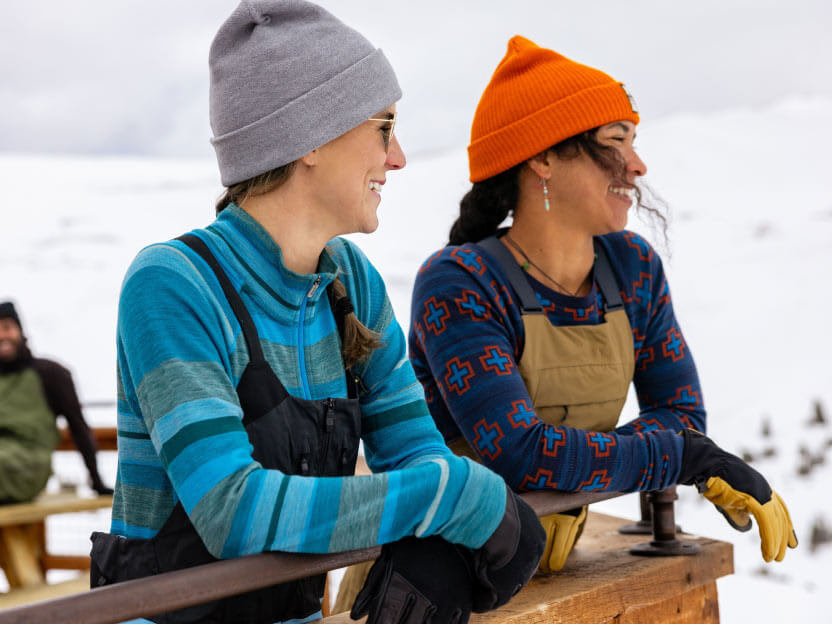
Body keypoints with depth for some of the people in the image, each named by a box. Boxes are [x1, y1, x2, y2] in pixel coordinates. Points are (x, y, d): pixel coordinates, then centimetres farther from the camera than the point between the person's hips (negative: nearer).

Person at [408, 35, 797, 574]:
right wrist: (695, 459, -17)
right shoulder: (458, 286, -14)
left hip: (550, 566, 3)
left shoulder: (634, 267, 3)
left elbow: (681, 413, 4)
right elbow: (520, 454, -23)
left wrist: (575, 485, -13)